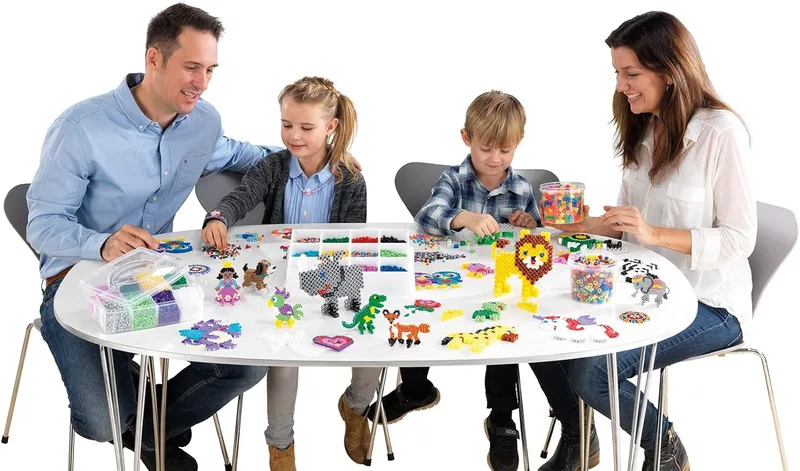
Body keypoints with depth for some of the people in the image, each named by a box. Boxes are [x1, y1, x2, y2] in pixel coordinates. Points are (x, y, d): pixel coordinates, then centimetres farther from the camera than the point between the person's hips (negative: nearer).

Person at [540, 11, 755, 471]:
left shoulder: (720, 132, -17)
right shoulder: (644, 128, 7)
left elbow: (739, 239, -17)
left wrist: (654, 235, -29)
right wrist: (579, 223, -6)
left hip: (710, 304, -7)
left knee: (593, 370, -24)